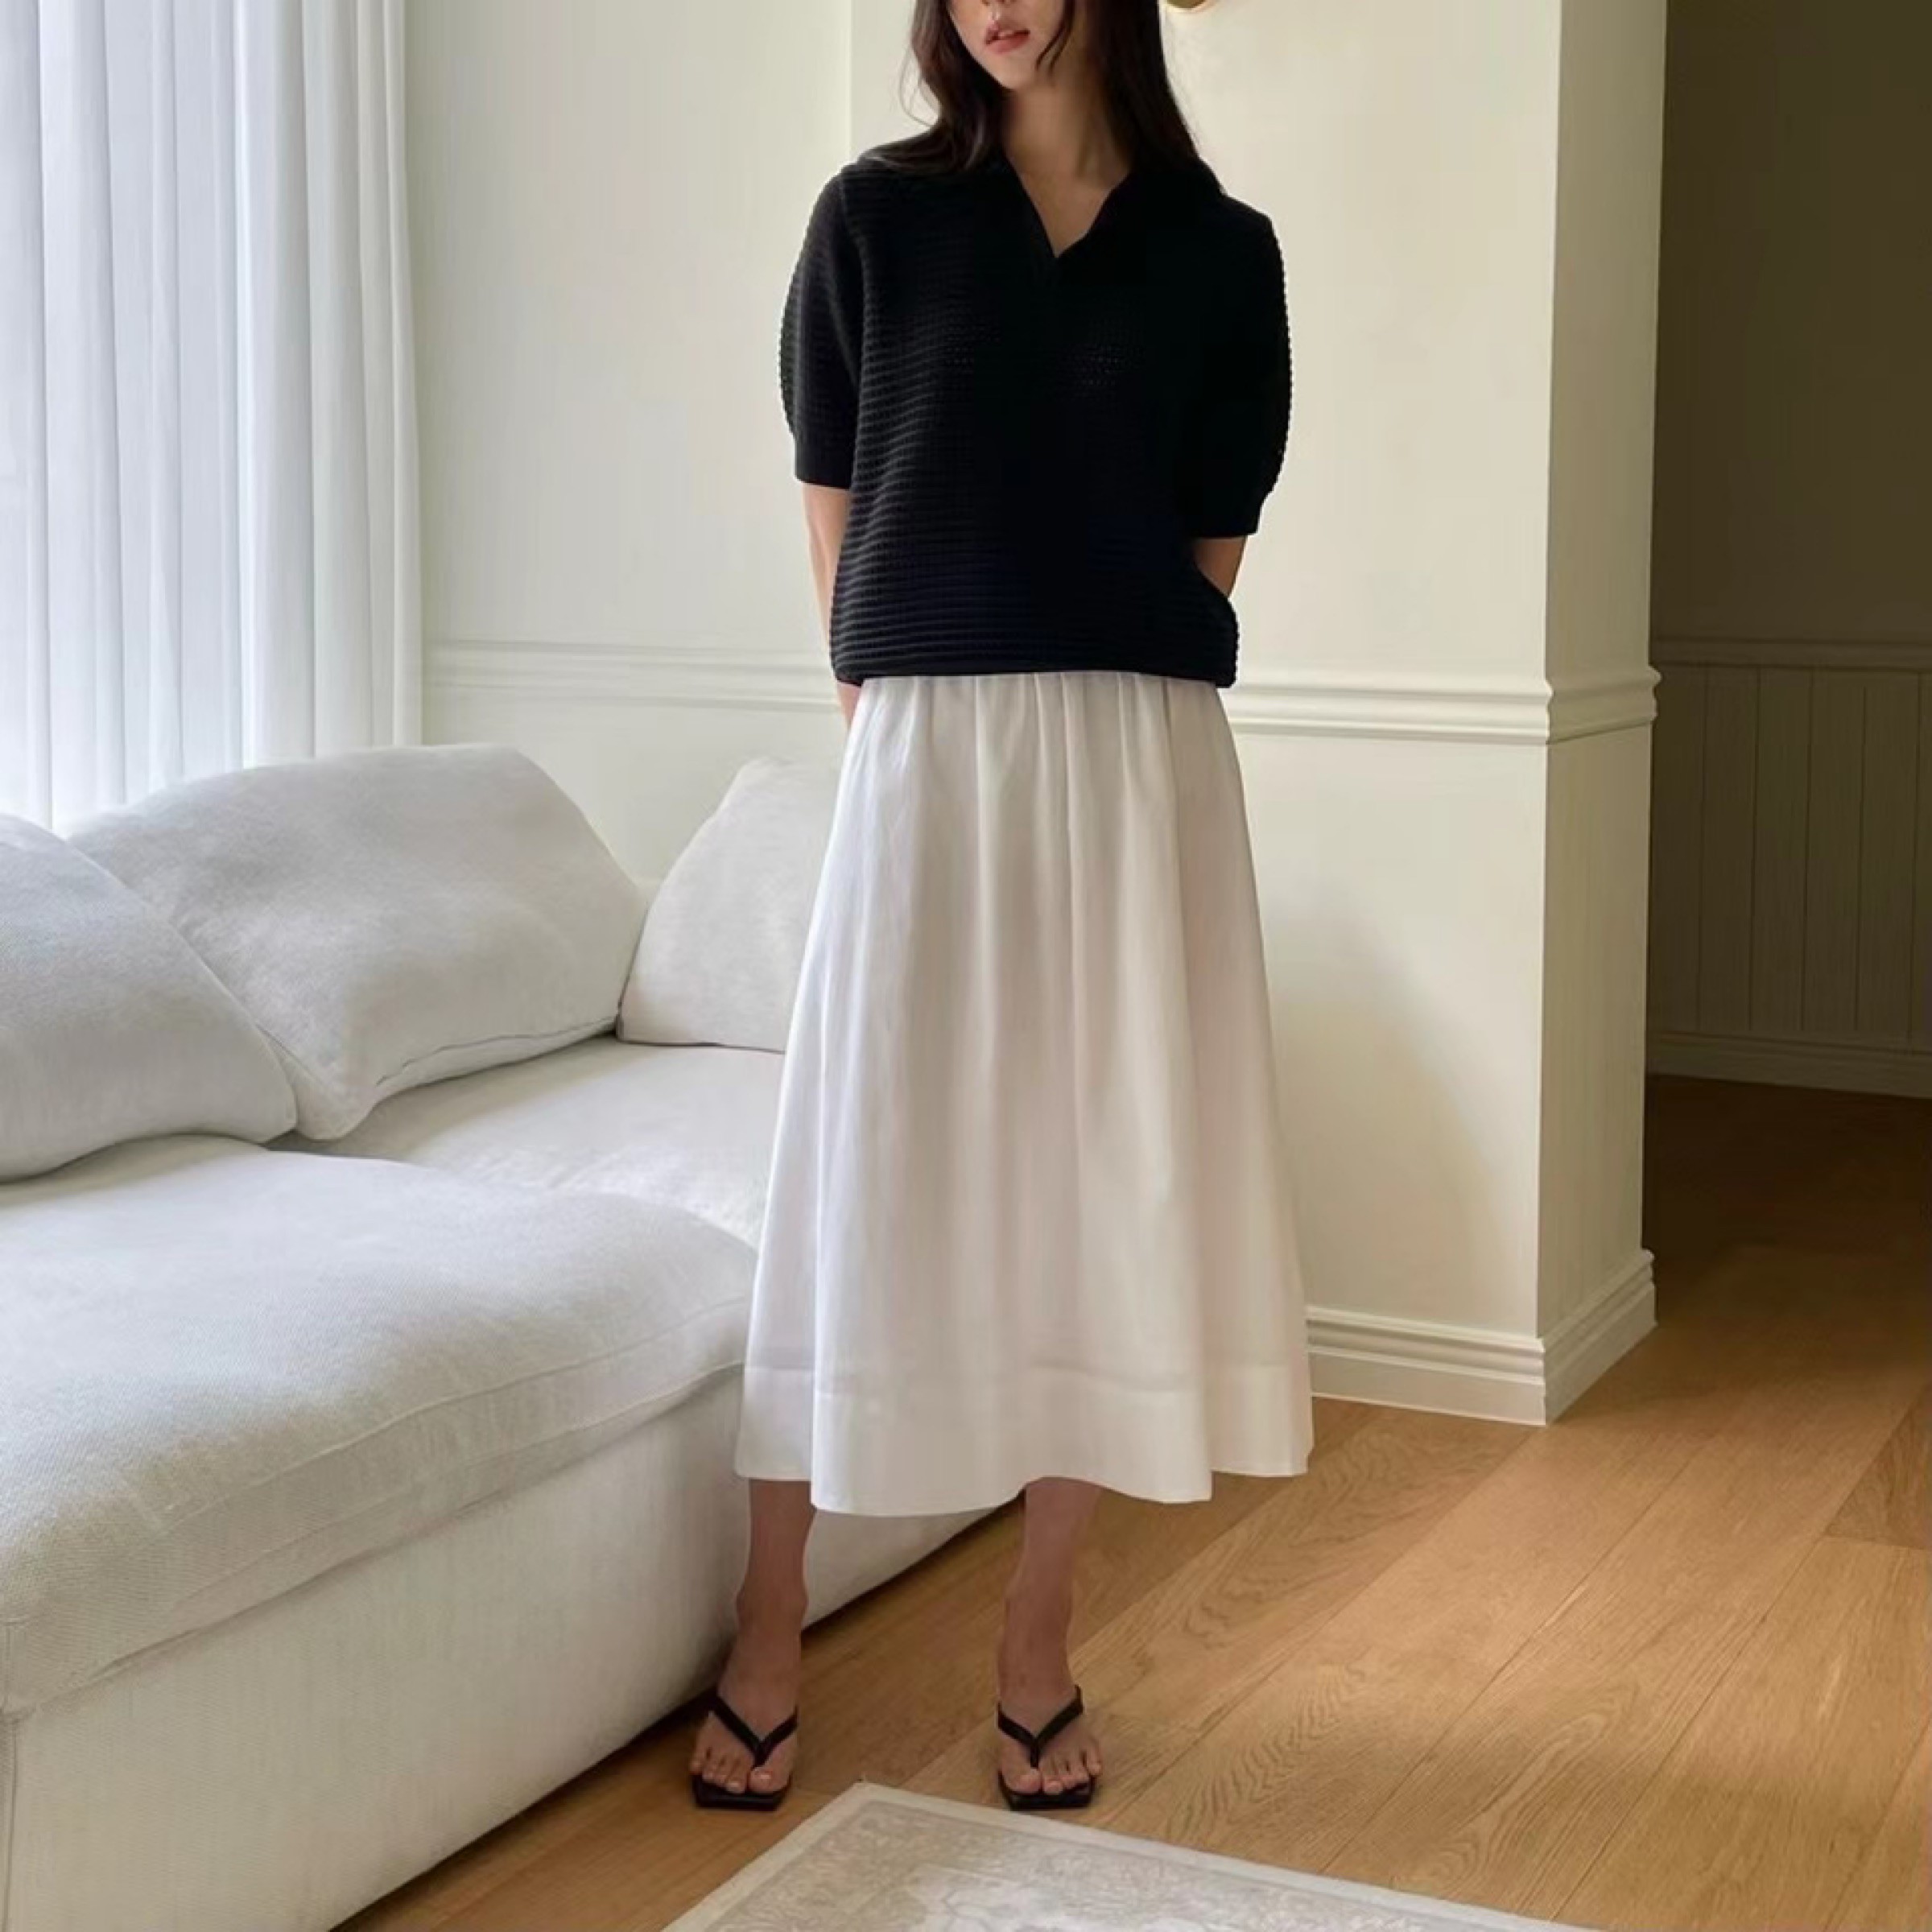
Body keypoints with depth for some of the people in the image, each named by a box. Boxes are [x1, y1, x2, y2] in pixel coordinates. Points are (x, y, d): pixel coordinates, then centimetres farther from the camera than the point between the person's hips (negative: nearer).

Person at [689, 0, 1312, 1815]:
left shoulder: (1222, 253, 7)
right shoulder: (875, 216, 5)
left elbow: (1210, 544, 9)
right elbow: (835, 515, 7)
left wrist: (1099, 712, 2)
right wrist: (890, 735, 6)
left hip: (1141, 761, 1)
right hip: (926, 748, -1)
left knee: (1105, 1187, 3)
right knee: (866, 1185, 1)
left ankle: (1038, 1644, 16)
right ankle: (768, 1633, 13)